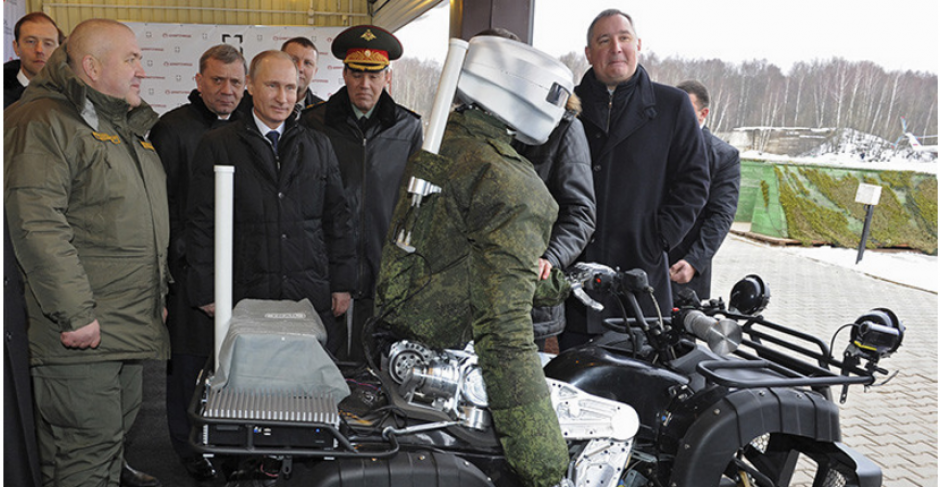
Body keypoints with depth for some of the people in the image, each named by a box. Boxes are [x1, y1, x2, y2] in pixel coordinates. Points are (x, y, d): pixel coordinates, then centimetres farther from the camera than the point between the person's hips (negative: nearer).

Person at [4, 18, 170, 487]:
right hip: (82, 330, -9)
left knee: (118, 427, 22)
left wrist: (159, 291, 22)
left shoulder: (129, 125, 17)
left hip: (133, 323, 9)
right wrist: (75, 315, -23)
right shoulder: (45, 122, -13)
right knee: (88, 448, -3)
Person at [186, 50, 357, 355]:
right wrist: (207, 295, -1)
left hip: (312, 298, 2)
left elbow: (338, 218, 13)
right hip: (244, 300, -2)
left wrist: (342, 285, 8)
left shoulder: (319, 145, 14)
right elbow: (201, 224, 3)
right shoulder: (216, 145, 5)